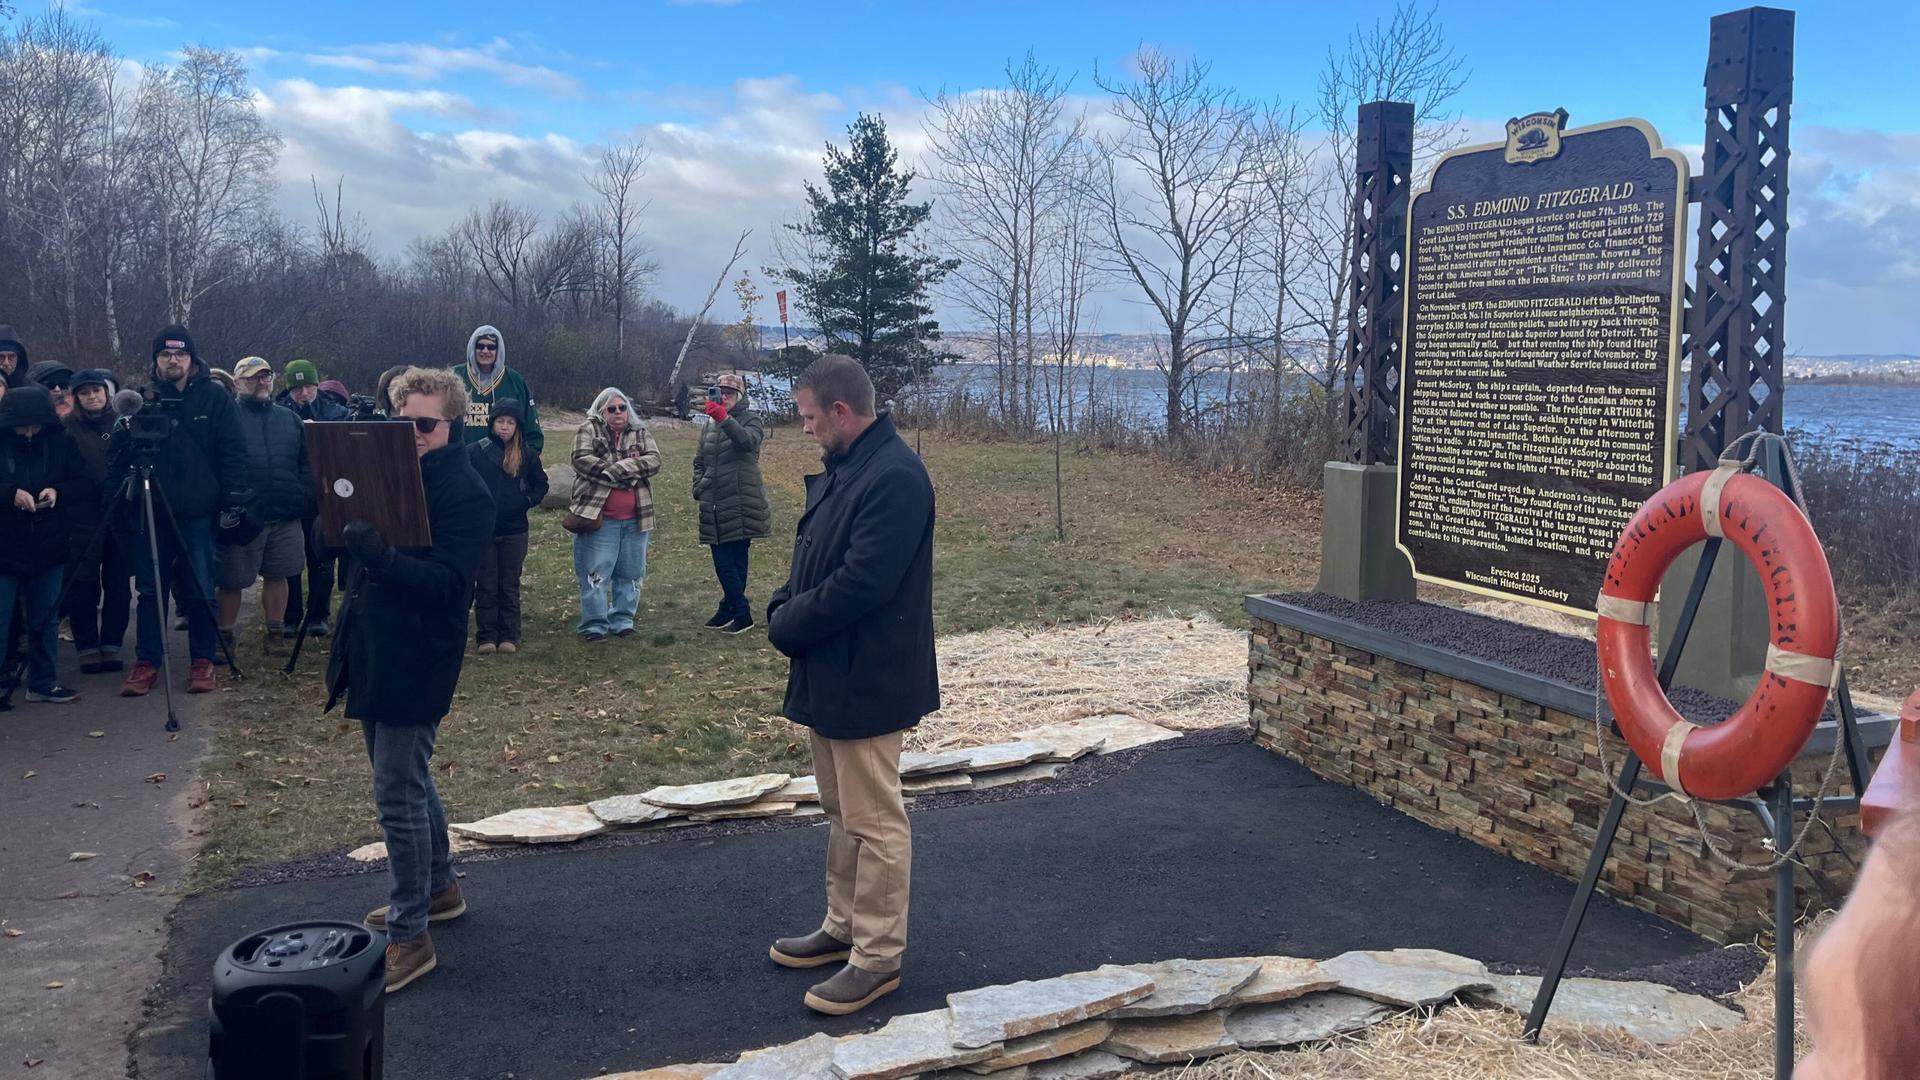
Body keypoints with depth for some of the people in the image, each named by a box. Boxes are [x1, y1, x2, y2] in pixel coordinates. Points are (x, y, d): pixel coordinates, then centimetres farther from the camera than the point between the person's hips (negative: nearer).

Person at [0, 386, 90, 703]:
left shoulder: (60, 441, -2)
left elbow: (85, 484, 1)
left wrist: (58, 491, -16)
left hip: (47, 547, 2)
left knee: (45, 620, 11)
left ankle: (44, 683, 23)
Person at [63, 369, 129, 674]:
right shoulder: (68, 428, 1)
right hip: (83, 519, -2)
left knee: (119, 585, 3)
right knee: (83, 586, -1)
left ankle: (111, 645, 13)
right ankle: (87, 648, 8)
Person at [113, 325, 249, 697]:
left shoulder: (215, 398, 0)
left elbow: (233, 453, -2)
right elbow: (119, 455, 10)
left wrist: (233, 499, -9)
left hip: (198, 513, -2)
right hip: (150, 511, 2)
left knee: (200, 592, 4)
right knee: (150, 590, 8)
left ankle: (203, 662, 14)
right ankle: (146, 663, 15)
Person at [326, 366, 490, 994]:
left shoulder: (465, 494, -15)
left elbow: (446, 584, -24)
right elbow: (340, 532, 16)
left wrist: (380, 556, -37)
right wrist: (350, 529, -6)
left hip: (415, 664, -9)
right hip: (371, 653, 9)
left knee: (398, 794, -6)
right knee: (408, 779, 21)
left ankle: (409, 935, 5)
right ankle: (438, 888, 39)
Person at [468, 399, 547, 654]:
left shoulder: (527, 454, 3)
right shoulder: (474, 451, -2)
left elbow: (541, 485, 13)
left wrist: (526, 502, -2)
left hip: (515, 530, 1)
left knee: (510, 585, 7)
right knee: (486, 586, 4)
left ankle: (509, 636, 13)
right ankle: (486, 637, 10)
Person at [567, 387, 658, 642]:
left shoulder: (640, 433, 11)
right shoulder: (589, 430, 2)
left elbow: (653, 460, -5)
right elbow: (582, 459, -14)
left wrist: (617, 468, -19)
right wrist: (626, 474, -17)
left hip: (635, 518, 4)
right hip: (599, 517, -4)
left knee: (631, 573, 10)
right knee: (595, 573, 0)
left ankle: (622, 621, 22)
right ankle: (594, 624, 9)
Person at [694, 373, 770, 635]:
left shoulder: (751, 420, 0)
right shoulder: (709, 426, 17)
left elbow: (748, 441, -24)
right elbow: (699, 461, 24)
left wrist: (724, 419, -39)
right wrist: (699, 487, 7)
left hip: (741, 505, -6)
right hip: (715, 506, 6)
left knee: (734, 561, -5)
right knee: (723, 562, 7)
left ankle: (739, 614, 4)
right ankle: (734, 611, 17)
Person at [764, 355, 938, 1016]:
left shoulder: (896, 477, -21)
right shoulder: (843, 468, 11)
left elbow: (859, 583, -27)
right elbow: (813, 558, 16)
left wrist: (788, 627, -14)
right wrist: (784, 608, -3)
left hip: (868, 681, -10)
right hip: (830, 675, 10)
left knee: (874, 822, 1)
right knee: (841, 811, 21)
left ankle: (878, 959, 13)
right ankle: (845, 928, 35)